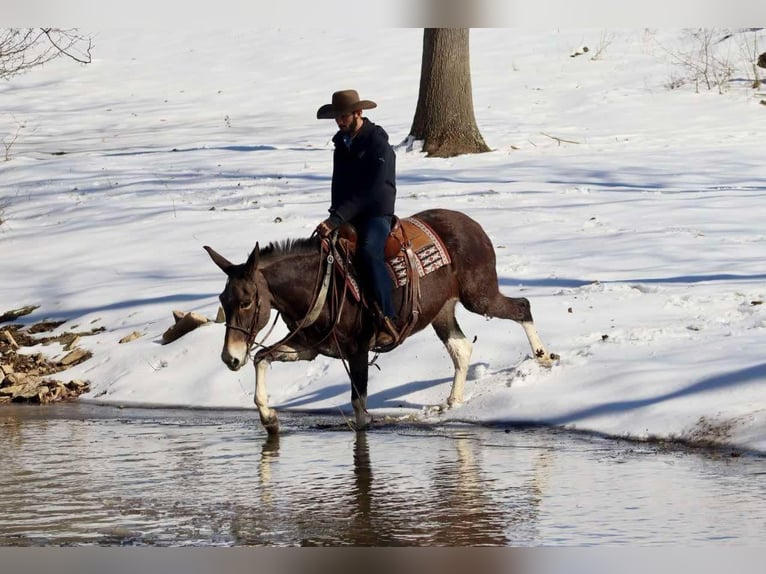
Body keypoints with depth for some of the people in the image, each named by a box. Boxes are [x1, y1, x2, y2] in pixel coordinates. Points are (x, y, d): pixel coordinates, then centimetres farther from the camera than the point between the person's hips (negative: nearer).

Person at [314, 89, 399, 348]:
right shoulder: (342, 142, 12)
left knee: (368, 251, -35)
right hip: (347, 216, 8)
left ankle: (387, 322, -36)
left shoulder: (378, 145, -13)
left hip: (376, 214, -8)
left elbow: (368, 192, -22)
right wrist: (334, 217, 9)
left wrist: (337, 219, -28)